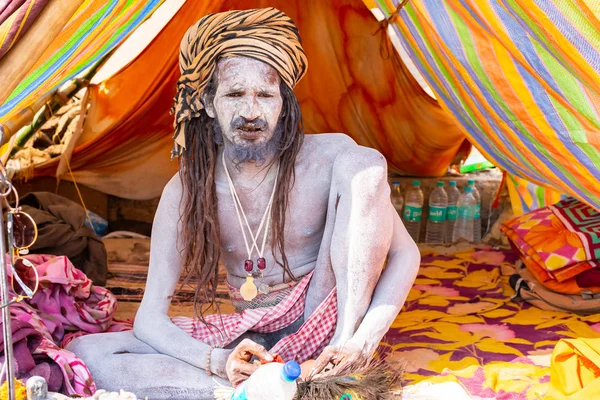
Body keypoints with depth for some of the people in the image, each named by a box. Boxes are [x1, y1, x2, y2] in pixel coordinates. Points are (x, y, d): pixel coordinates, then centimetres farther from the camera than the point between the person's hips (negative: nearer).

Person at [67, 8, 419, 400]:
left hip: (319, 334, -2)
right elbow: (150, 318, -7)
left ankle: (344, 353, -24)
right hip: (246, 338, 2)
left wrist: (363, 339, -27)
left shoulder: (329, 158, -12)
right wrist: (218, 360, -27)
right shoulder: (186, 191, -8)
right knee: (85, 352, -15)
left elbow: (404, 253, -10)